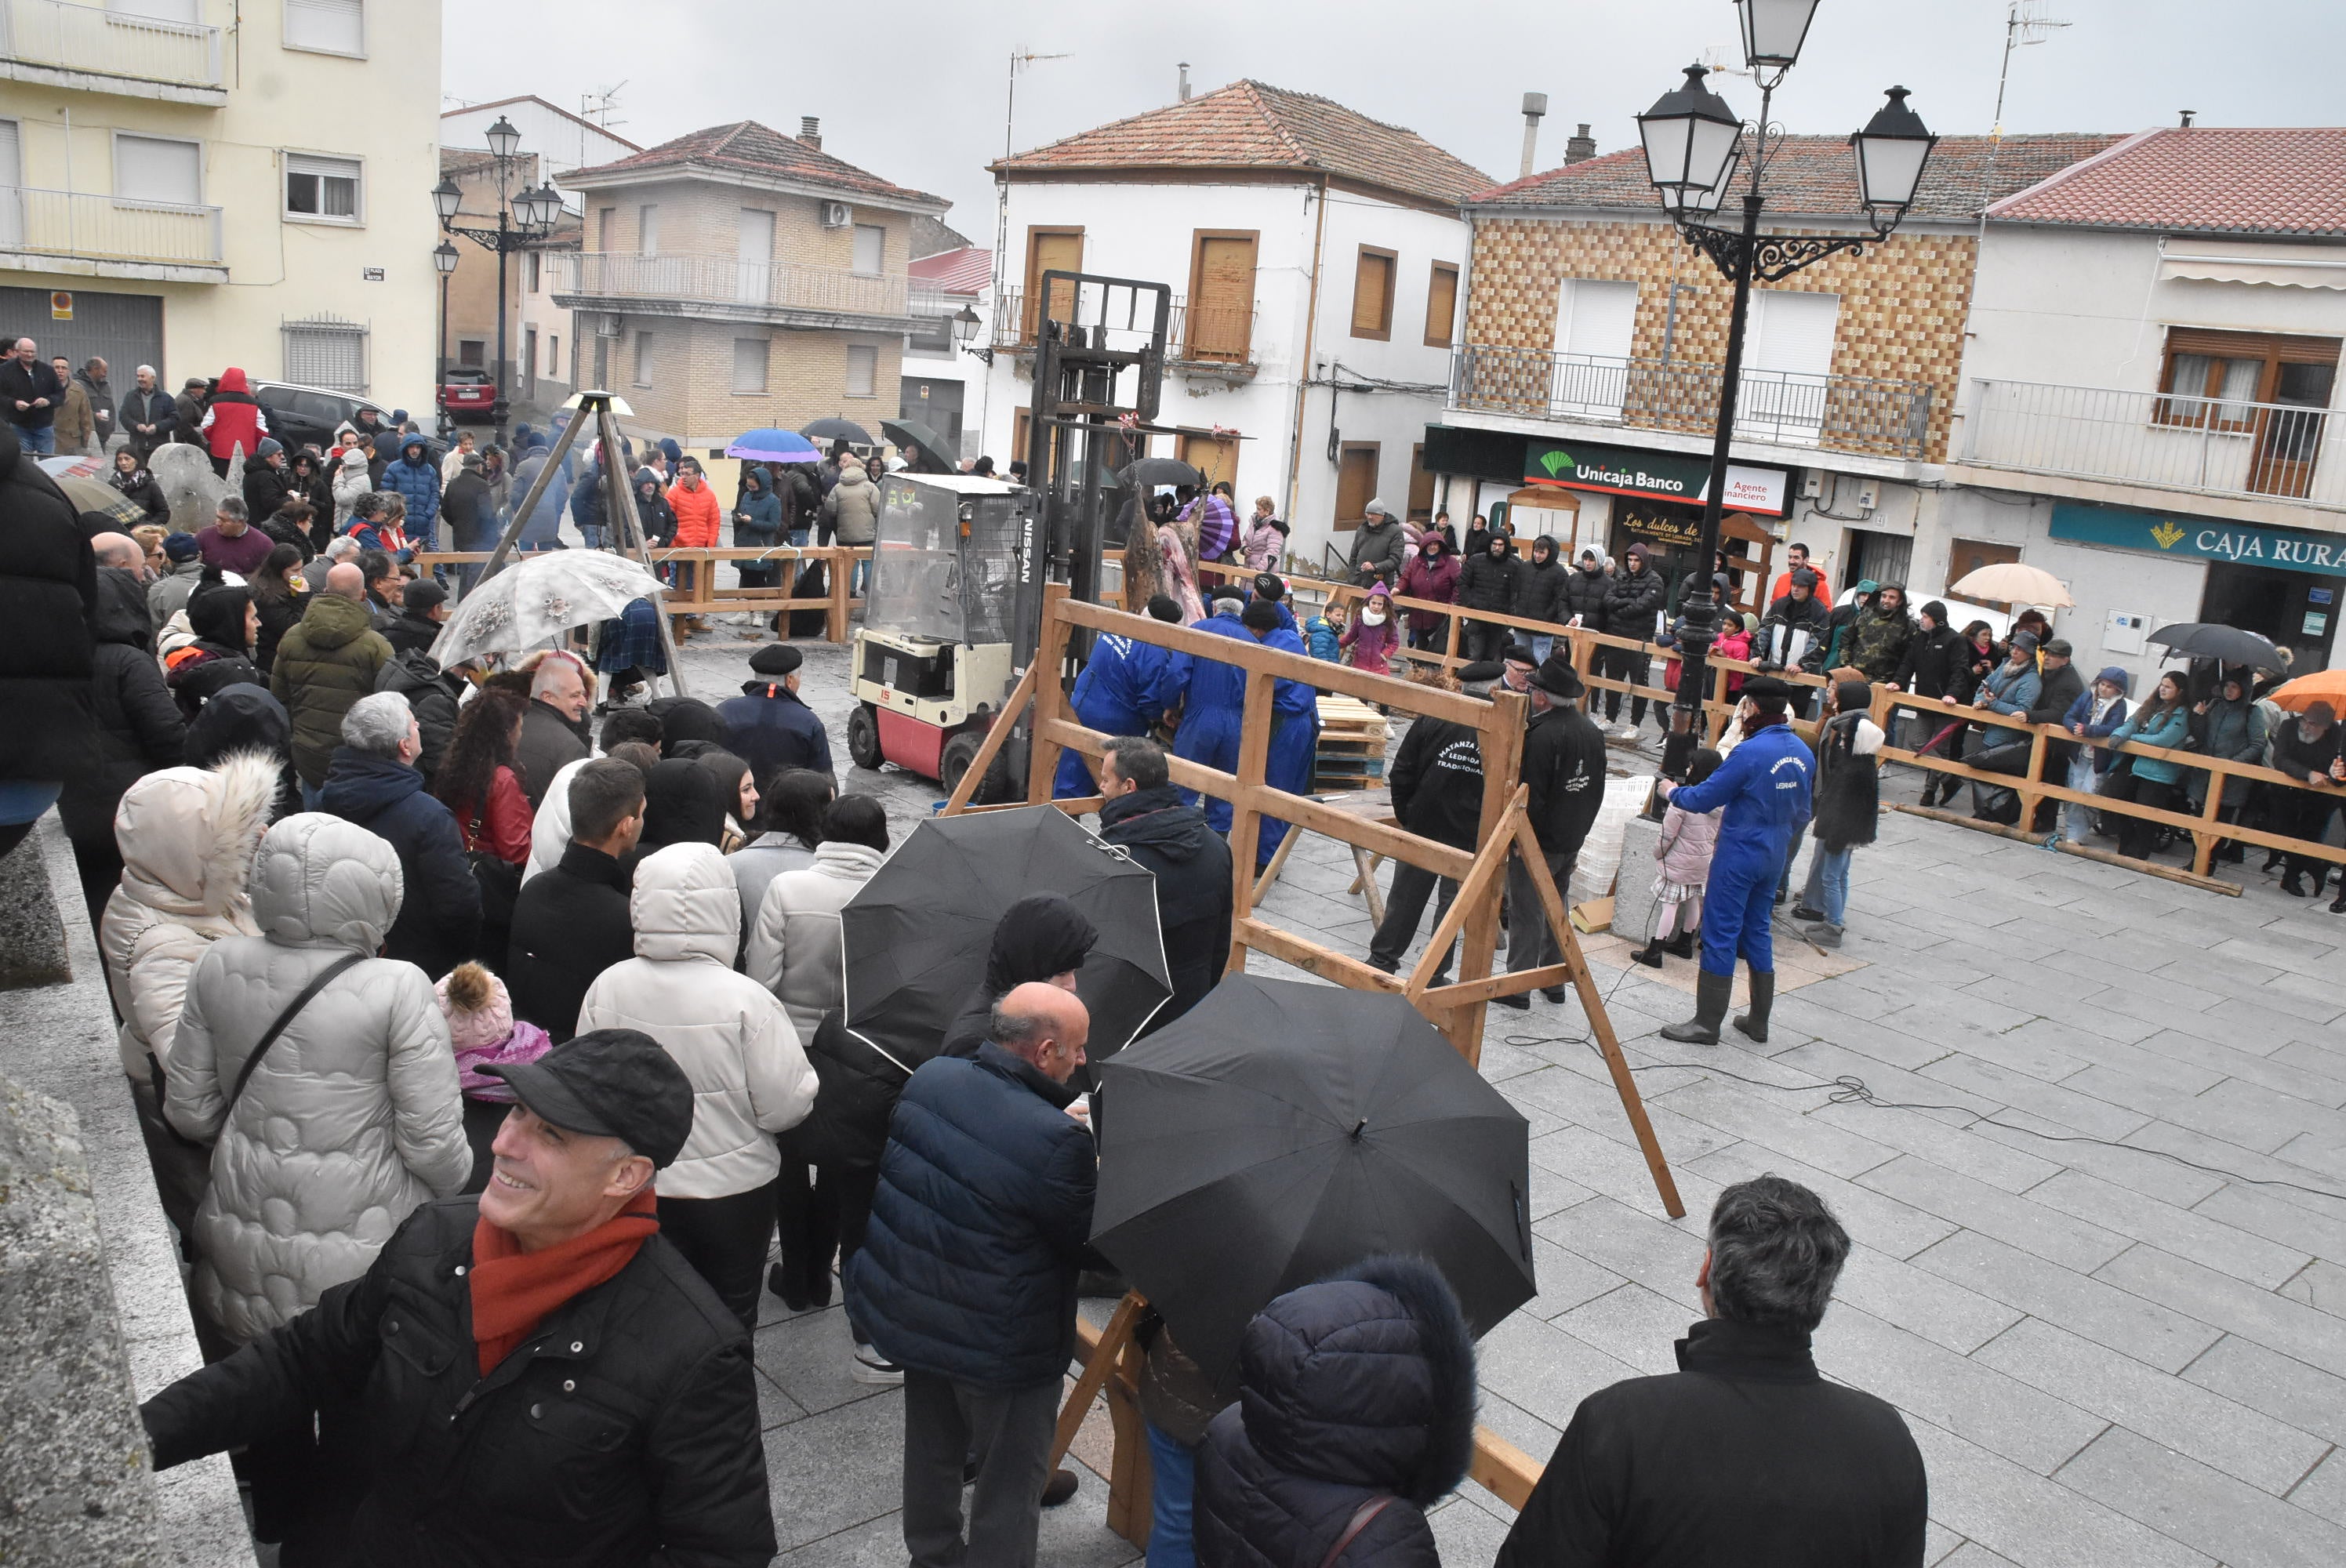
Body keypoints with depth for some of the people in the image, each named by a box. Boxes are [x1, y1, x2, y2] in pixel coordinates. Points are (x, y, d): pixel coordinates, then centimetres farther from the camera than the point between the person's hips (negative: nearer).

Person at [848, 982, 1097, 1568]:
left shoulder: (931, 1077, -9)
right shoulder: (1057, 1143, -31)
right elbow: (1086, 1241, -17)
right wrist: (1099, 1173, -1)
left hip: (908, 1309, 8)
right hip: (999, 1342, -7)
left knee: (933, 1450, 29)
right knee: (1009, 1481, 15)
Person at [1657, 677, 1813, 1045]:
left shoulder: (1750, 752, -21)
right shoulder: (1803, 752, 3)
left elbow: (1705, 798, -16)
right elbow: (1802, 814, 13)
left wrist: (1671, 791, 2)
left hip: (1739, 856, -7)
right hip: (1774, 858, 8)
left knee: (1720, 935, 0)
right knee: (1757, 933, 17)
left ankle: (1706, 1024, 6)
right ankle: (1758, 1021, 24)